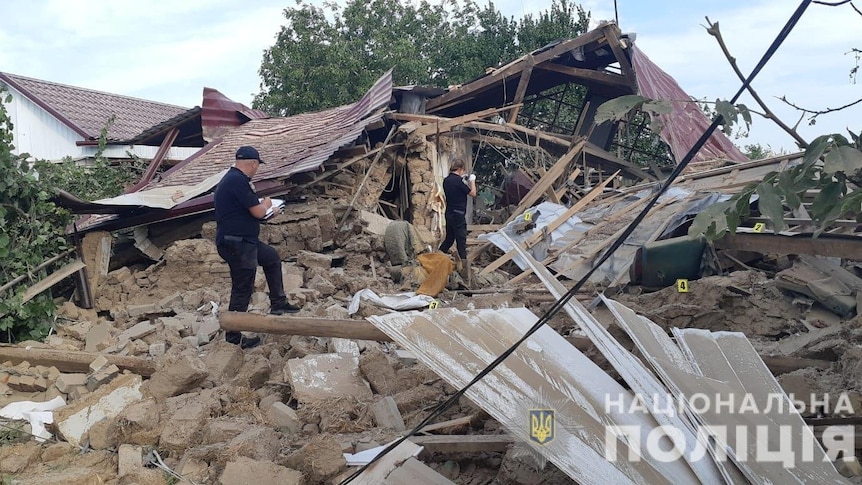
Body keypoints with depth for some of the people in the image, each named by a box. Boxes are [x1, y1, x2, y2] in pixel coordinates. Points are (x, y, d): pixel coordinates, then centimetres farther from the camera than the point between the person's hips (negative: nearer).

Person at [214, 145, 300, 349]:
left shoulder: (232, 178, 12)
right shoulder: (238, 181, -21)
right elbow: (258, 212, -20)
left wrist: (260, 205, 22)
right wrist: (266, 203, 1)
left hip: (243, 241, 11)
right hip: (236, 245, -11)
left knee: (272, 257, 25)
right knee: (242, 291, -1)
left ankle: (278, 304, 31)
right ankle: (233, 339, 10)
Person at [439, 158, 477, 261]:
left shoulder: (446, 180, 6)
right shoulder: (458, 180, -17)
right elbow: (473, 193, -8)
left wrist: (464, 182, 18)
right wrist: (472, 181, 4)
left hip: (449, 213, 8)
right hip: (458, 214, -8)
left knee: (449, 238, 18)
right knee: (461, 239, -1)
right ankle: (463, 261, 3)